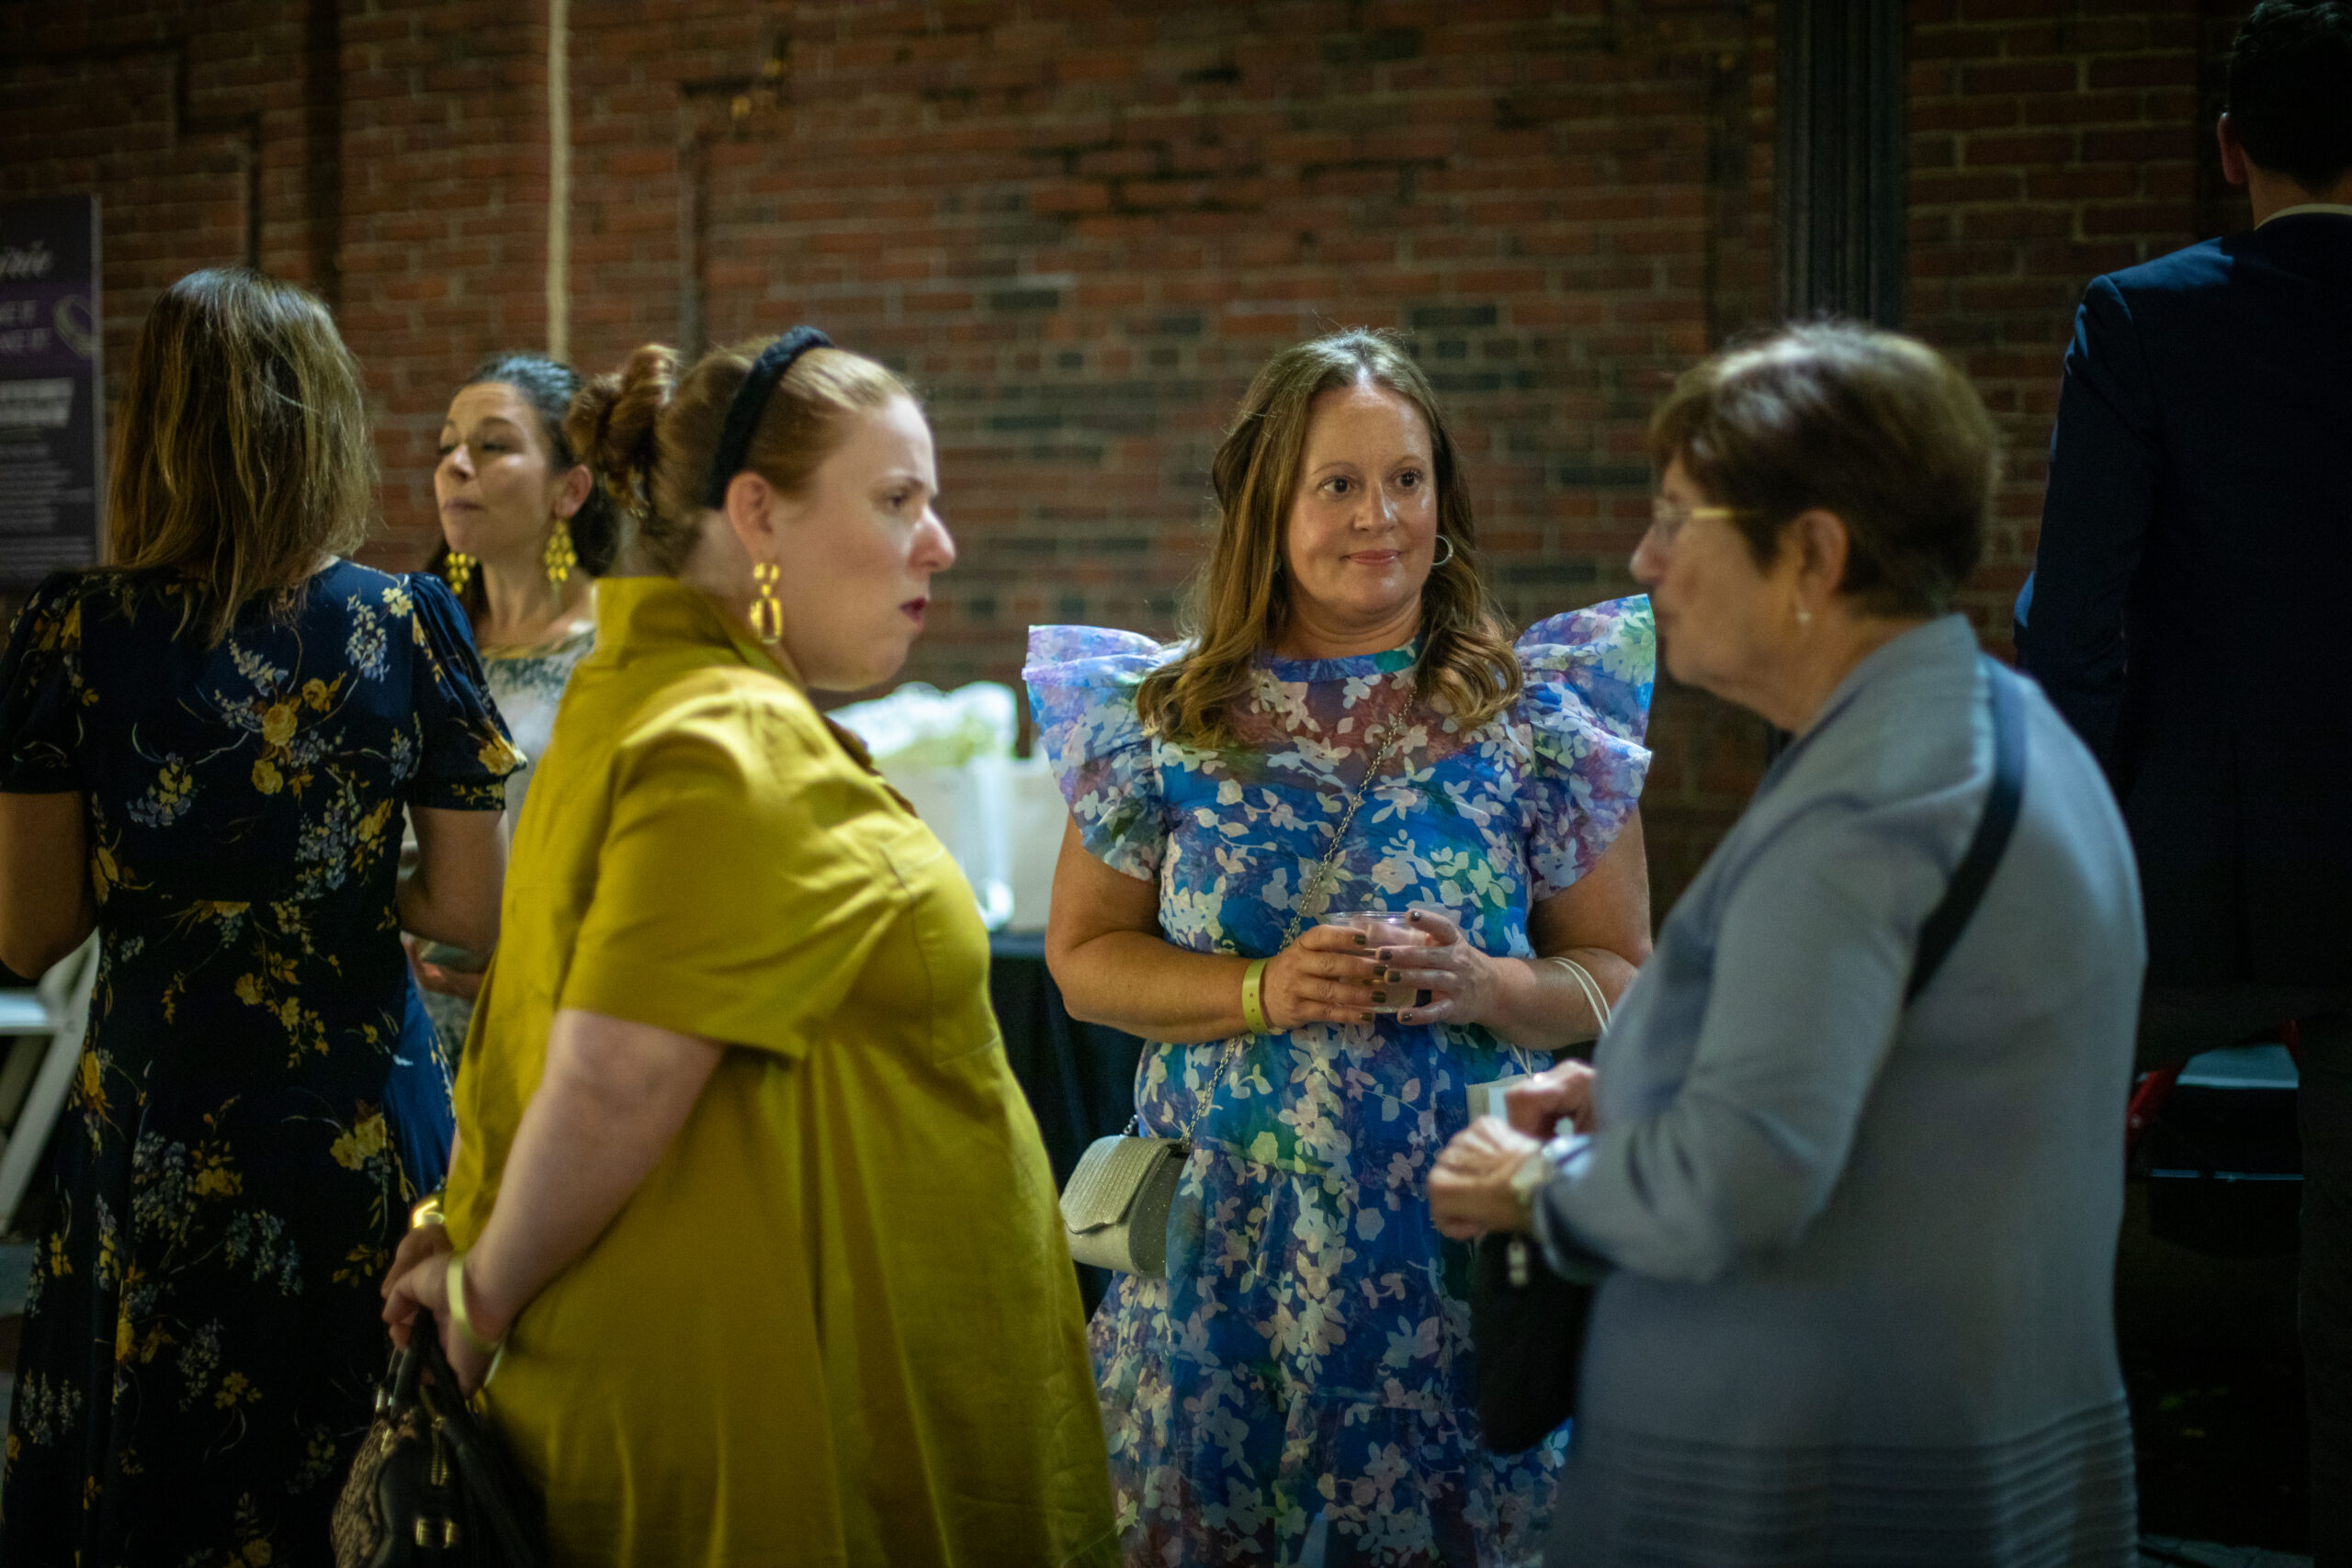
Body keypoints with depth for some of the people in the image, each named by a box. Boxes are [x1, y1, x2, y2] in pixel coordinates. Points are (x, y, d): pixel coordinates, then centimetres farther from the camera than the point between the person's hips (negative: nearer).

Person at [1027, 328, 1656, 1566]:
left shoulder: (1537, 721, 0)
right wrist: (1263, 991, -12)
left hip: (1462, 1245, -1)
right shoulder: (1166, 722, 2)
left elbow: (1621, 977, 4)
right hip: (1225, 1251, 1)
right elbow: (1084, 956, 5)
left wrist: (1481, 987, -16)